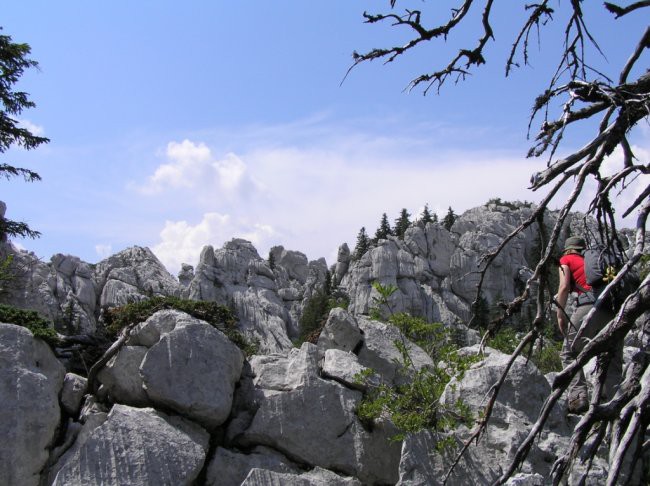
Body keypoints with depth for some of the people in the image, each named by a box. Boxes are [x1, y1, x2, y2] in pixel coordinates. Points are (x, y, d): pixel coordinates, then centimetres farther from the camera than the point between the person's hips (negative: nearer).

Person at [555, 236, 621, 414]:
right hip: (615, 309, 5)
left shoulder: (567, 259, 17)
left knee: (570, 353, 8)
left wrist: (560, 315, 3)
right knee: (613, 360, 10)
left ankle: (578, 397, -9)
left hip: (590, 306, -5)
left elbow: (564, 287, 2)